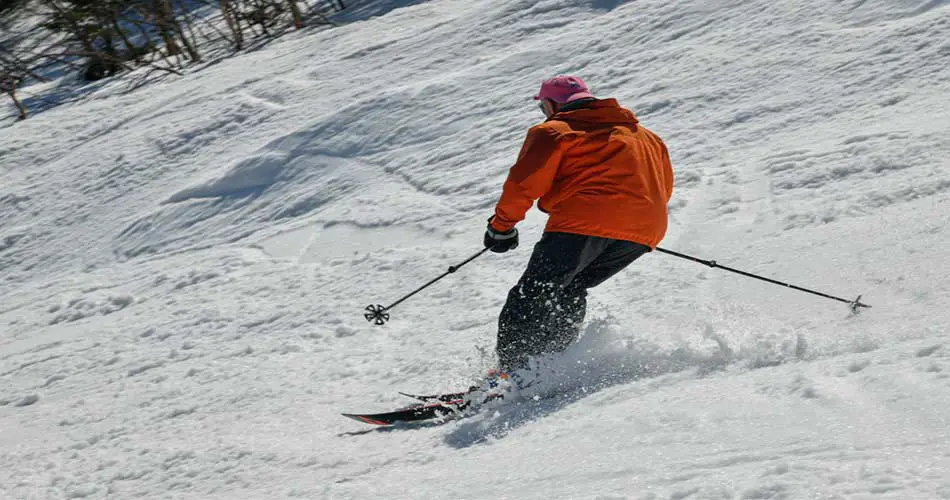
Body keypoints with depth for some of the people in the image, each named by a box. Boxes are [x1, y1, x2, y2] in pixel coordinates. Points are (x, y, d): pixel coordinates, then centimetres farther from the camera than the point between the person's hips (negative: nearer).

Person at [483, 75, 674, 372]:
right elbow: (664, 187, 32)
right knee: (569, 291, 22)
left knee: (533, 294, -1)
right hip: (646, 229, 7)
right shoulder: (646, 137, 31)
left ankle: (512, 370, -10)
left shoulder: (553, 131, 10)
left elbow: (524, 183, -2)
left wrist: (501, 226, 7)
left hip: (585, 220, -7)